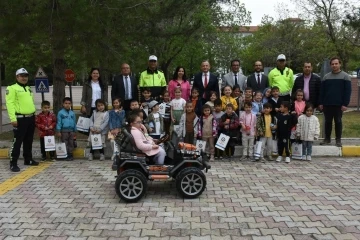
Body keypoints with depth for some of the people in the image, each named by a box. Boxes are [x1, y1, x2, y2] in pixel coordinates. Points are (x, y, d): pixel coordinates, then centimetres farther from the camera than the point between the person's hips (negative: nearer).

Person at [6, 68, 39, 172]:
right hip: (20, 119, -7)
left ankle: (28, 160, 26)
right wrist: (13, 118, -21)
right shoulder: (12, 88, -6)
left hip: (31, 118, 8)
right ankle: (13, 163, 0)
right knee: (17, 141, -6)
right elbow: (10, 103, -14)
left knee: (28, 141, 15)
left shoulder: (28, 88, 18)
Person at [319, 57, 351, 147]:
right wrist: (320, 103, 1)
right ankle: (327, 139, 17)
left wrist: (345, 104, -13)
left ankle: (338, 140, 12)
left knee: (338, 122, 4)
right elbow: (322, 91, 9)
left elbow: (348, 91, -5)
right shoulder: (326, 77, 10)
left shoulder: (345, 76, 1)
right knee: (328, 122, 7)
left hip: (339, 105, -3)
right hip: (327, 104, 3)